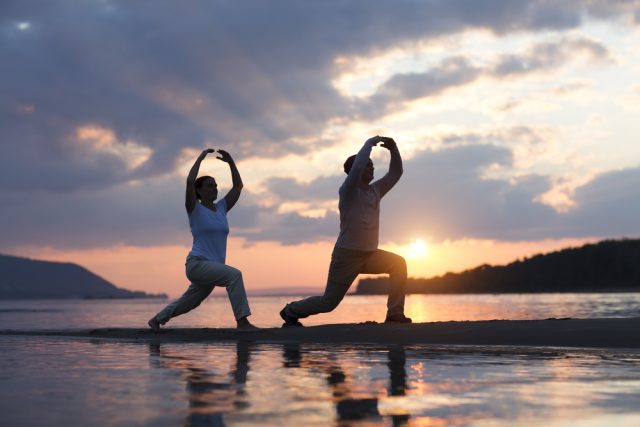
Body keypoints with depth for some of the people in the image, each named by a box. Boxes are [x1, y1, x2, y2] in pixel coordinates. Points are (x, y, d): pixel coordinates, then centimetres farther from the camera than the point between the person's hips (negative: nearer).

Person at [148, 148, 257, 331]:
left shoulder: (220, 208, 12)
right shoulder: (195, 209, -4)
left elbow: (238, 186, 13)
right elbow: (189, 181, -18)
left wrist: (230, 162, 5)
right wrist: (201, 157, -10)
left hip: (213, 268, 8)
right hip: (197, 265, -8)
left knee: (187, 303, 22)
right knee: (234, 275, -29)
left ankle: (156, 319, 43)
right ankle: (242, 321, -29)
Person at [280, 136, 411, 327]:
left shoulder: (375, 190, 7)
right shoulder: (348, 191, -14)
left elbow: (396, 173, 9)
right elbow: (357, 168, -32)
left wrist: (393, 149, -7)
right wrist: (370, 143, -21)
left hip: (369, 254, 7)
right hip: (347, 255, -7)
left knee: (398, 264, -14)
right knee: (328, 302, -2)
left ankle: (395, 314, -9)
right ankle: (291, 311, 23)